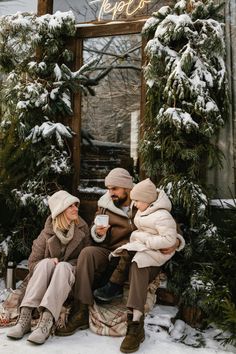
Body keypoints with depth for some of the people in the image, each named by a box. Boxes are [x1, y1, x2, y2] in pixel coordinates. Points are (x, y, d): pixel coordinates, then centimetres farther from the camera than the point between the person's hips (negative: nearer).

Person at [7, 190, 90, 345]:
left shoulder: (82, 229, 2)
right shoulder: (47, 233, -1)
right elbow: (33, 263, 1)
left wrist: (61, 264, -12)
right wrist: (49, 262, -19)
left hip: (70, 273, 0)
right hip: (45, 277, 1)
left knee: (63, 266, -34)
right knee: (46, 263, -32)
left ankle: (46, 321, -47)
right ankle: (25, 316, -39)